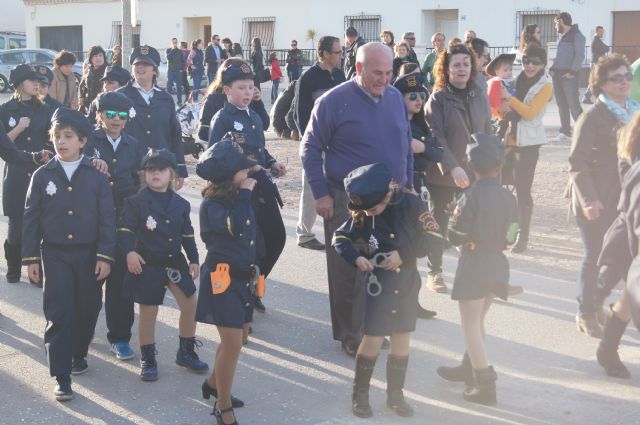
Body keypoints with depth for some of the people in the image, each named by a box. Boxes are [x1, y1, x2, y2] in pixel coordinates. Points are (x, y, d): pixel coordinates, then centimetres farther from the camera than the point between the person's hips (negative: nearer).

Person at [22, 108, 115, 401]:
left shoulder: (96, 177, -3)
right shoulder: (42, 176, -1)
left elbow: (107, 220, -3)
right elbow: (31, 219, 2)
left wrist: (105, 256, -9)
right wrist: (31, 258, -2)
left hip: (89, 255, 1)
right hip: (55, 255, -1)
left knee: (87, 309, 11)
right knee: (58, 313, -5)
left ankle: (79, 353, 36)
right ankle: (62, 377, -3)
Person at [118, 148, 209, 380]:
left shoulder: (180, 204, 4)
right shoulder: (136, 202, -8)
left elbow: (188, 235, 10)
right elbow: (125, 229, -10)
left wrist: (194, 260, 7)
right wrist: (129, 251, -24)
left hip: (175, 262, 4)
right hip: (148, 265, -4)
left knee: (191, 304, 4)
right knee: (148, 311, 3)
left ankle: (186, 352, 21)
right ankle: (147, 359, 16)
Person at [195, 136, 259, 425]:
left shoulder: (240, 199, 6)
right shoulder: (211, 205, -16)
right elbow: (235, 226, -34)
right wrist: (244, 194, -22)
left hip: (244, 278, 8)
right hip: (222, 279, -8)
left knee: (239, 337, 17)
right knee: (232, 342, -10)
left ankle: (214, 383, 40)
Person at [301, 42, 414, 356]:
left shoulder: (395, 98, 7)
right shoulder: (334, 101, -9)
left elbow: (406, 143, 17)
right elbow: (310, 149, -5)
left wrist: (408, 184, 14)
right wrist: (321, 194, -10)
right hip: (347, 202, -5)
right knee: (348, 271, 1)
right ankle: (350, 335, 14)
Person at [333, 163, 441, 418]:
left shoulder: (410, 205, -13)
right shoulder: (362, 214, -9)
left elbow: (432, 236, -10)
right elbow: (340, 237, 1)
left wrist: (403, 254, -19)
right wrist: (356, 258, -16)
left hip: (406, 284, 1)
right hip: (378, 283, -1)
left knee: (402, 340, 10)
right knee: (372, 340, -2)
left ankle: (395, 394, 25)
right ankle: (360, 394, 15)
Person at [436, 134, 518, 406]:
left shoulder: (471, 197, -18)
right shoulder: (508, 197, -2)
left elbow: (456, 237, -15)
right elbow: (510, 238, 5)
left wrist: (454, 217, 3)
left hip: (473, 266, -6)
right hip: (497, 265, 6)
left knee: (471, 325, 1)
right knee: (478, 320, 22)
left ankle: (485, 384, -4)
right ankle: (469, 369, 37)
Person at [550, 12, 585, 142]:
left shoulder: (576, 35, -6)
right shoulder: (562, 36, 19)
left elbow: (580, 55, -13)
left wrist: (572, 71, -20)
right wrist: (552, 68, 9)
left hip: (570, 75, -8)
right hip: (558, 73, 8)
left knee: (573, 103, -10)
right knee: (561, 104, 7)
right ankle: (565, 132, 12)